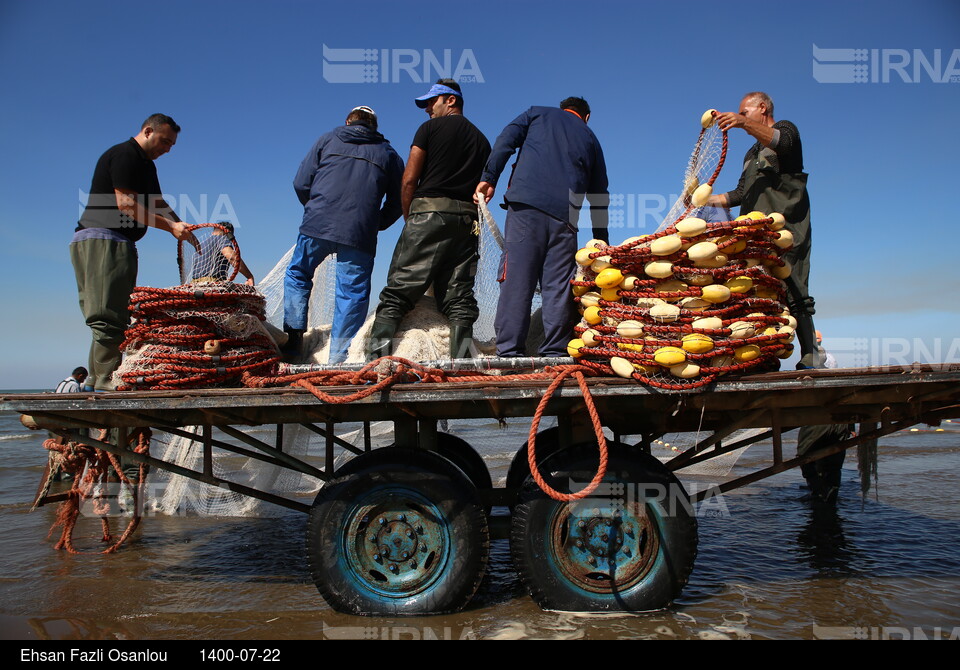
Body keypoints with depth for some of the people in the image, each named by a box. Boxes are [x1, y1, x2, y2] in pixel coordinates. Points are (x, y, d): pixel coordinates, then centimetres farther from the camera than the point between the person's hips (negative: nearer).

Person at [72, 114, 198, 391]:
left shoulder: (146, 165, 24)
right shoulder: (125, 155, -8)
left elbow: (158, 204, 23)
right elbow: (126, 204, -17)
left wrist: (182, 228, 6)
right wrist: (170, 226, -17)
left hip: (120, 243, 10)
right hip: (100, 239, -10)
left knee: (115, 315, 7)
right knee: (109, 315, -14)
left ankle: (97, 379, 8)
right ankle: (107, 380, -16)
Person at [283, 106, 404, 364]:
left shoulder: (328, 139, 15)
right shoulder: (389, 154, 17)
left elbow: (301, 183, 10)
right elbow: (396, 202, 13)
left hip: (317, 226, 0)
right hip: (360, 236, 0)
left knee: (297, 275, 21)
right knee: (352, 294, 5)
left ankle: (294, 335, 11)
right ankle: (339, 358, 3)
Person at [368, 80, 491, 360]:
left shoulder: (431, 128, 6)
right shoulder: (481, 139, 21)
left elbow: (409, 180, 1)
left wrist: (409, 219, 10)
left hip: (429, 212, -5)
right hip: (467, 219, 5)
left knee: (398, 290, -6)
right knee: (458, 297, 2)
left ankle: (376, 356, -14)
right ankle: (461, 359, -8)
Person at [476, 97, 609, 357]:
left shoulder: (538, 114, 24)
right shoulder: (590, 139, 28)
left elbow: (506, 140, 6)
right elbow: (599, 197, 28)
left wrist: (489, 178, 0)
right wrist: (602, 245, 30)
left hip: (527, 204, -2)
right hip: (565, 216, 2)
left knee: (516, 278, -9)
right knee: (558, 287, 0)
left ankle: (509, 350, -16)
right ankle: (555, 352, -5)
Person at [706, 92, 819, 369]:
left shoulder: (786, 129, 10)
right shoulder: (751, 154, 32)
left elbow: (781, 142, -16)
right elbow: (742, 193, 29)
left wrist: (744, 123, -29)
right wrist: (707, 200, 20)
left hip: (786, 230, -7)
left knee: (793, 295, -14)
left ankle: (811, 359, -13)